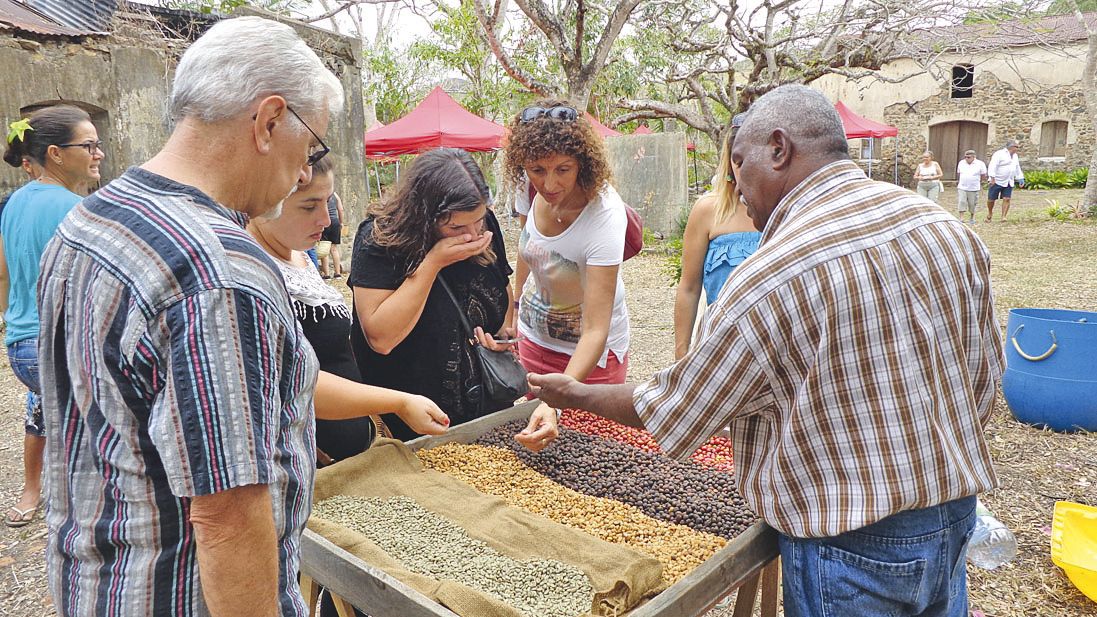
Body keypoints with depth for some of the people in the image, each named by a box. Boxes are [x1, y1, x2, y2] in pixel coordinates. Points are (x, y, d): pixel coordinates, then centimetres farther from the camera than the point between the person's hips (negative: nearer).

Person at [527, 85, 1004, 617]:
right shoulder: (951, 229, -4)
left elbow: (675, 412, -13)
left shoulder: (768, 279, -25)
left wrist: (575, 394, 4)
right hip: (956, 518, 7)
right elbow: (985, 379, 6)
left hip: (856, 548, -7)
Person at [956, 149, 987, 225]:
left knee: (972, 204, 7)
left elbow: (983, 176, 4)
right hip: (962, 188, 2)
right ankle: (961, 218, -6)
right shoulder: (961, 163, 6)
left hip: (974, 188, -2)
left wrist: (981, 184, 3)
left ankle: (972, 218, 24)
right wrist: (958, 182, 15)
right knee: (961, 202, -8)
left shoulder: (980, 164, -2)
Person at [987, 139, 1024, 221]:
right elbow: (992, 166, -19)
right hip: (997, 181, -6)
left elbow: (1017, 169, 24)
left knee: (1006, 199, -6)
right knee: (991, 199, 2)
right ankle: (990, 213, 27)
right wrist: (992, 178, -27)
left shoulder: (1015, 156, 15)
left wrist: (1020, 179, 21)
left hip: (1009, 182, 6)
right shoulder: (999, 154, -11)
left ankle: (1003, 217, -7)